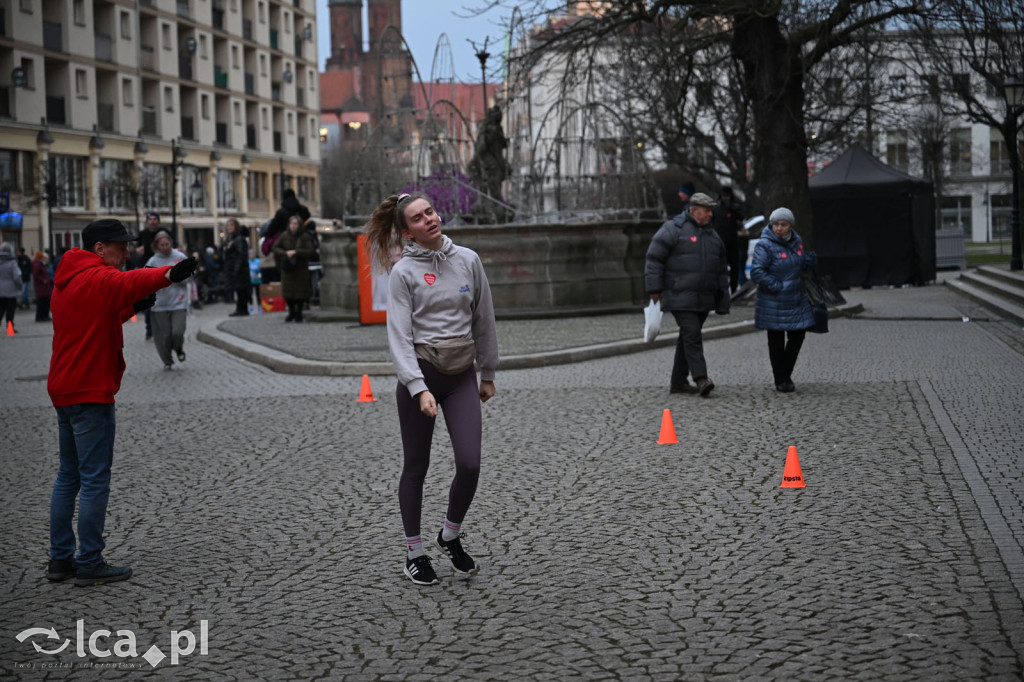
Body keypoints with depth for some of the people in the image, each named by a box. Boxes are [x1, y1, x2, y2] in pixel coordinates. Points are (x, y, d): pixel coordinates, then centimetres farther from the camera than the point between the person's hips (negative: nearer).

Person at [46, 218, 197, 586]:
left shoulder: (66, 282, 17)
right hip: (90, 392, -10)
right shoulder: (98, 278, -13)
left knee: (68, 476, 15)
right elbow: (130, 282, -34)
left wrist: (132, 308, 3)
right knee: (95, 480, -5)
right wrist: (169, 274, -53)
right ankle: (89, 565, -2)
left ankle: (60, 559, 20)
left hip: (63, 391, 10)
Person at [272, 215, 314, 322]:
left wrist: (295, 252, -20)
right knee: (287, 292, 3)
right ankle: (291, 312, 23)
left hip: (301, 268, -2)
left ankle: (298, 313, 16)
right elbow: (275, 247, 6)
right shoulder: (285, 236, 4)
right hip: (287, 269, 2)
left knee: (301, 292, -1)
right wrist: (285, 253, -12)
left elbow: (310, 251, -11)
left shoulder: (304, 237, -5)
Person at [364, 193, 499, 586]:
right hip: (419, 374, -3)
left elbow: (484, 320, 12)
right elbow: (400, 336, -11)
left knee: (470, 464, -7)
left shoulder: (468, 260, 4)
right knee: (416, 468, 6)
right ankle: (415, 553, 22)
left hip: (462, 375, 3)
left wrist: (488, 373, 15)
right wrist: (419, 388, -21)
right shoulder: (403, 272, -6)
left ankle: (450, 536, 19)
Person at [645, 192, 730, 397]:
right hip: (680, 297, -7)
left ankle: (678, 381, 16)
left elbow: (721, 269, 23)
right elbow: (654, 258, -7)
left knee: (688, 338, 10)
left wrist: (723, 299, 19)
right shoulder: (673, 229, -5)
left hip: (703, 299, 7)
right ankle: (701, 379, -19)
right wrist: (654, 288, -11)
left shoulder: (712, 234, 17)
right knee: (691, 335, -15)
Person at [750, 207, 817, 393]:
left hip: (796, 300, 6)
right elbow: (756, 272, -23)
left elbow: (802, 266, 18)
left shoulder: (796, 241, 7)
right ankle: (781, 380, 17)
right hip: (774, 304, -6)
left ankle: (786, 374, 29)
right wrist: (777, 286, -23)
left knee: (797, 336, 11)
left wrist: (811, 259, -4)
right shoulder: (765, 245, -15)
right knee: (776, 341, 4)